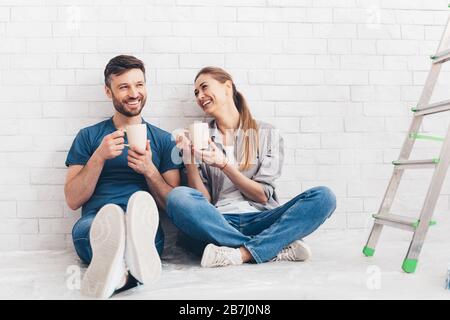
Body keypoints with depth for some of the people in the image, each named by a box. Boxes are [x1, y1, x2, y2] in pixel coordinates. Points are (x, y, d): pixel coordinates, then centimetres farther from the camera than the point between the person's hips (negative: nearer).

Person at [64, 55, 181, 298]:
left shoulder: (164, 140, 15)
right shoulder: (88, 137, 16)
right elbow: (73, 201, 7)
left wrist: (149, 170, -7)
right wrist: (99, 157, -7)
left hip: (144, 227, 0)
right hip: (95, 228, 0)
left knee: (142, 201, -36)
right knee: (108, 215, -37)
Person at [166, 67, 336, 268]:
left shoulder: (267, 134, 9)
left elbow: (262, 196, 1)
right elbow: (203, 201, 4)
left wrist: (224, 165, -9)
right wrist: (189, 161, -10)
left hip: (260, 220, 0)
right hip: (218, 224, 0)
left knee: (323, 197, -21)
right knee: (177, 197, -30)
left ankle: (242, 252, -31)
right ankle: (277, 249, -27)